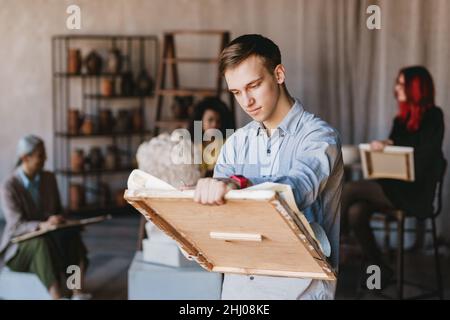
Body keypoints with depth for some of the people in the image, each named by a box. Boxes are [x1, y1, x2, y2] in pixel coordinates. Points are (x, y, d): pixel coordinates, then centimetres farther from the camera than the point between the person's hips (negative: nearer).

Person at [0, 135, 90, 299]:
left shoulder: (49, 178, 2)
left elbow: (58, 211, 11)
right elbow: (16, 225, -23)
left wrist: (62, 223, -14)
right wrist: (43, 225, -42)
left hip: (49, 238, 5)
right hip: (19, 247, -5)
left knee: (73, 238, -28)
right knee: (42, 245, -40)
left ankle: (78, 295, -41)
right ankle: (58, 297, -51)